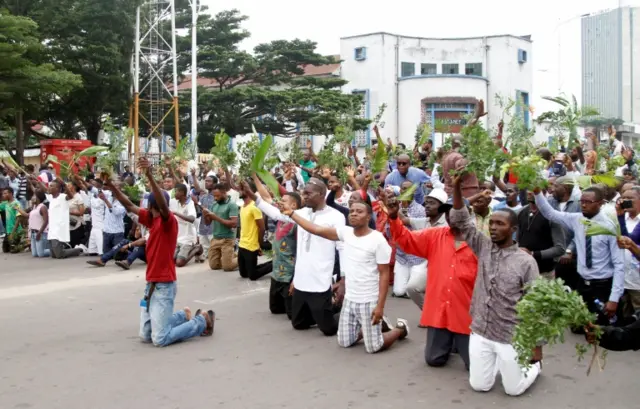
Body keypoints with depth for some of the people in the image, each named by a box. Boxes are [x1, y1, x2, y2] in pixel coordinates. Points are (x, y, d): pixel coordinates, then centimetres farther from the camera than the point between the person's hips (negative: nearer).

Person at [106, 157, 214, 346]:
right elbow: (129, 206, 14)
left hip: (164, 286, -9)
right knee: (145, 336, 13)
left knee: (160, 339, -9)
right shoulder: (151, 219, 9)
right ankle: (185, 316, 26)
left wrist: (150, 176, -44)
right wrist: (112, 186, 3)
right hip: (151, 283, 9)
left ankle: (203, 320, 7)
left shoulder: (169, 220, -14)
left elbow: (163, 205, -34)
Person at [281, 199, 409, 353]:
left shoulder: (378, 240, -16)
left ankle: (401, 328, 26)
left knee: (373, 348, 0)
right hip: (349, 300, 6)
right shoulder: (345, 232, -1)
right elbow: (316, 229, -2)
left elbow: (384, 274, -14)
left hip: (369, 302, -6)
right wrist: (291, 213, -6)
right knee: (344, 342, 14)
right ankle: (369, 330, 37)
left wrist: (380, 306, -19)